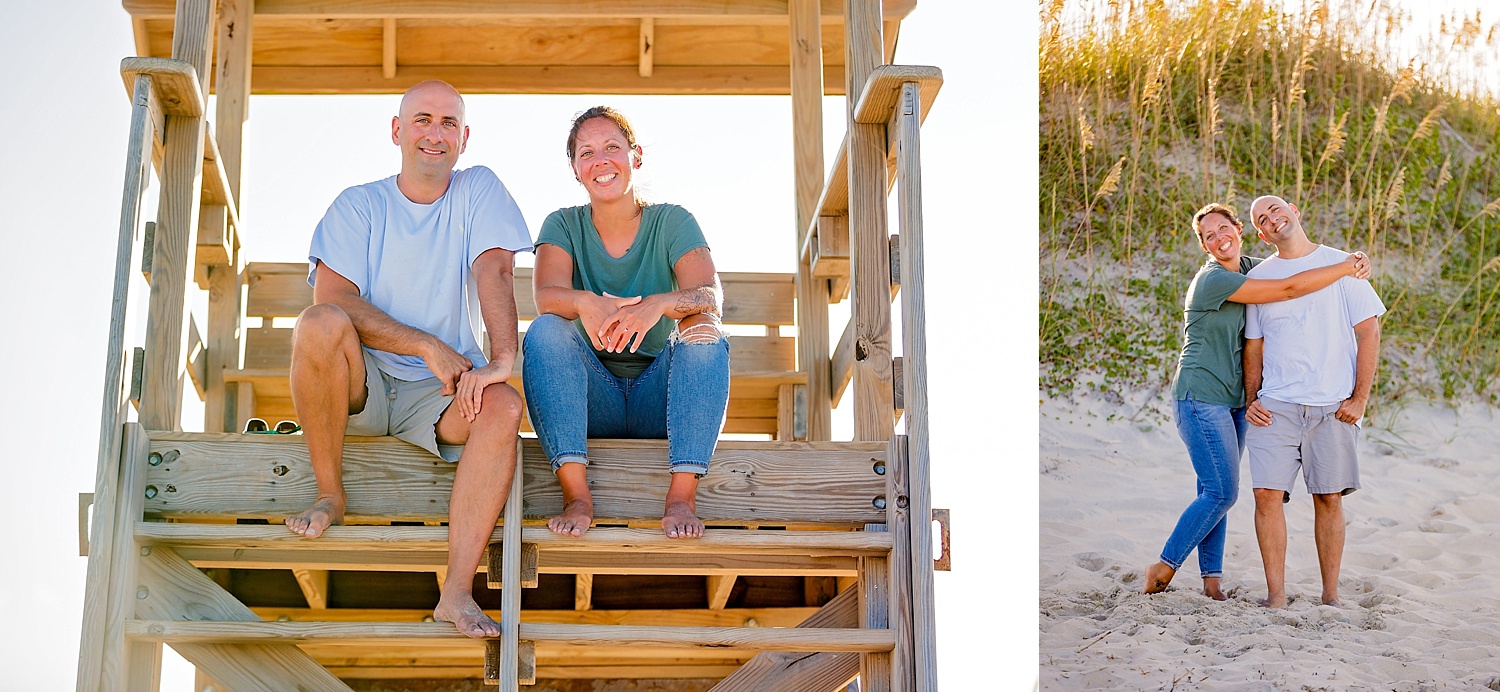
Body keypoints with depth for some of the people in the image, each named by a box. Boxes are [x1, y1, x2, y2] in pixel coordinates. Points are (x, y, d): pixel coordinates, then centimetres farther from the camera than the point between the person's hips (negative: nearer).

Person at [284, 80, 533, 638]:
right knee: (319, 323, -31)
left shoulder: (478, 190, 4)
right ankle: (329, 496, -15)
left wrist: (502, 360, -29)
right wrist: (429, 348, -22)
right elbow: (334, 298, -12)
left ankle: (457, 591, -38)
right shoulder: (358, 205, 1)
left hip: (439, 390, 1)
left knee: (504, 406, -31)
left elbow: (494, 272, -11)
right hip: (359, 383, 0)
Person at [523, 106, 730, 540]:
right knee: (546, 330, -25)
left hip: (659, 396, 0)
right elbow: (547, 296, -15)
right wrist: (585, 304, -39)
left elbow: (710, 299, -16)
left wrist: (658, 304, -38)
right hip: (593, 401, 1)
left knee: (706, 335, -26)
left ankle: (682, 496, -35)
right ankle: (576, 494, -35)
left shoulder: (672, 222, 2)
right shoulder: (564, 225, 5)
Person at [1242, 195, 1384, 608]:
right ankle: (1275, 596, -4)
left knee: (1329, 498, 2)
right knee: (1267, 493, -10)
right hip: (1275, 406, 1)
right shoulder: (1258, 277, 10)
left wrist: (1360, 398, -5)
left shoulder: (1341, 265, 3)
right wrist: (1251, 400, 3)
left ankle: (1331, 595, 13)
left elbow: (1369, 333, 2)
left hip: (1333, 408, -1)